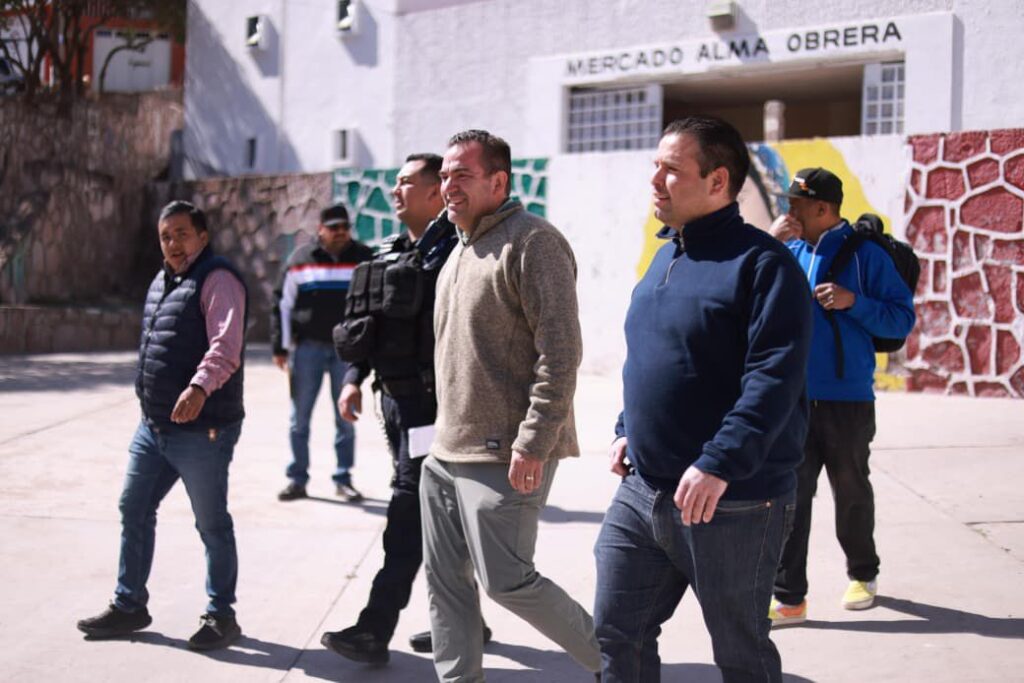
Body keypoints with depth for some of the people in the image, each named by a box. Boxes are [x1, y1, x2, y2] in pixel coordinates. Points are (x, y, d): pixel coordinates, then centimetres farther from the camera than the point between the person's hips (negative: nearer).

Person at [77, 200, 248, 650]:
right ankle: (129, 605, 27)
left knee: (212, 524, 2)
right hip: (153, 426, 9)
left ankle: (221, 616, 15)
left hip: (202, 430, -9)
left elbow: (225, 346, -27)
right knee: (134, 511, 13)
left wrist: (199, 386, -43)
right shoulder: (162, 282, 17)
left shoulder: (217, 280, -13)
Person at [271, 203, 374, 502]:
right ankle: (297, 479, 13)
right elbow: (282, 304, 6)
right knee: (299, 417, 3)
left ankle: (343, 479, 14)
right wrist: (280, 347, 2)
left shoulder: (365, 259, 5)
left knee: (346, 418, 5)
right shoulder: (300, 259, 3)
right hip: (308, 345, 0)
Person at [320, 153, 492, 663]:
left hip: (432, 402, -9)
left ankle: (375, 631, -4)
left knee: (408, 512, -8)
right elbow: (367, 326, 20)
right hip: (395, 398, 9)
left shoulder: (450, 250, -11)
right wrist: (354, 379, 10)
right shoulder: (389, 255, 16)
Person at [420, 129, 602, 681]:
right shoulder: (459, 252, 17)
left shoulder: (531, 241, -12)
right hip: (447, 451, 9)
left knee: (506, 581, -5)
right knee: (445, 580, 11)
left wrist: (533, 443, -22)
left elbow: (560, 352, -19)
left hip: (504, 456, -9)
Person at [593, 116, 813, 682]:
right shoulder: (665, 257, 12)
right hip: (641, 491, 8)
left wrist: (719, 464, -30)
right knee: (616, 634, 12)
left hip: (730, 503, -8)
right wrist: (627, 428, 13)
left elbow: (774, 379, -24)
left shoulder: (761, 263, -14)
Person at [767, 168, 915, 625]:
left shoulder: (865, 254, -5)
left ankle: (862, 575, 34)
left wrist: (853, 301, -19)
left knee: (850, 491, 12)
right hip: (792, 397, 3)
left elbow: (902, 319, -5)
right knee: (789, 495, -1)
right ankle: (788, 597, 3)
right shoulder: (788, 252, 7)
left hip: (848, 399, -3)